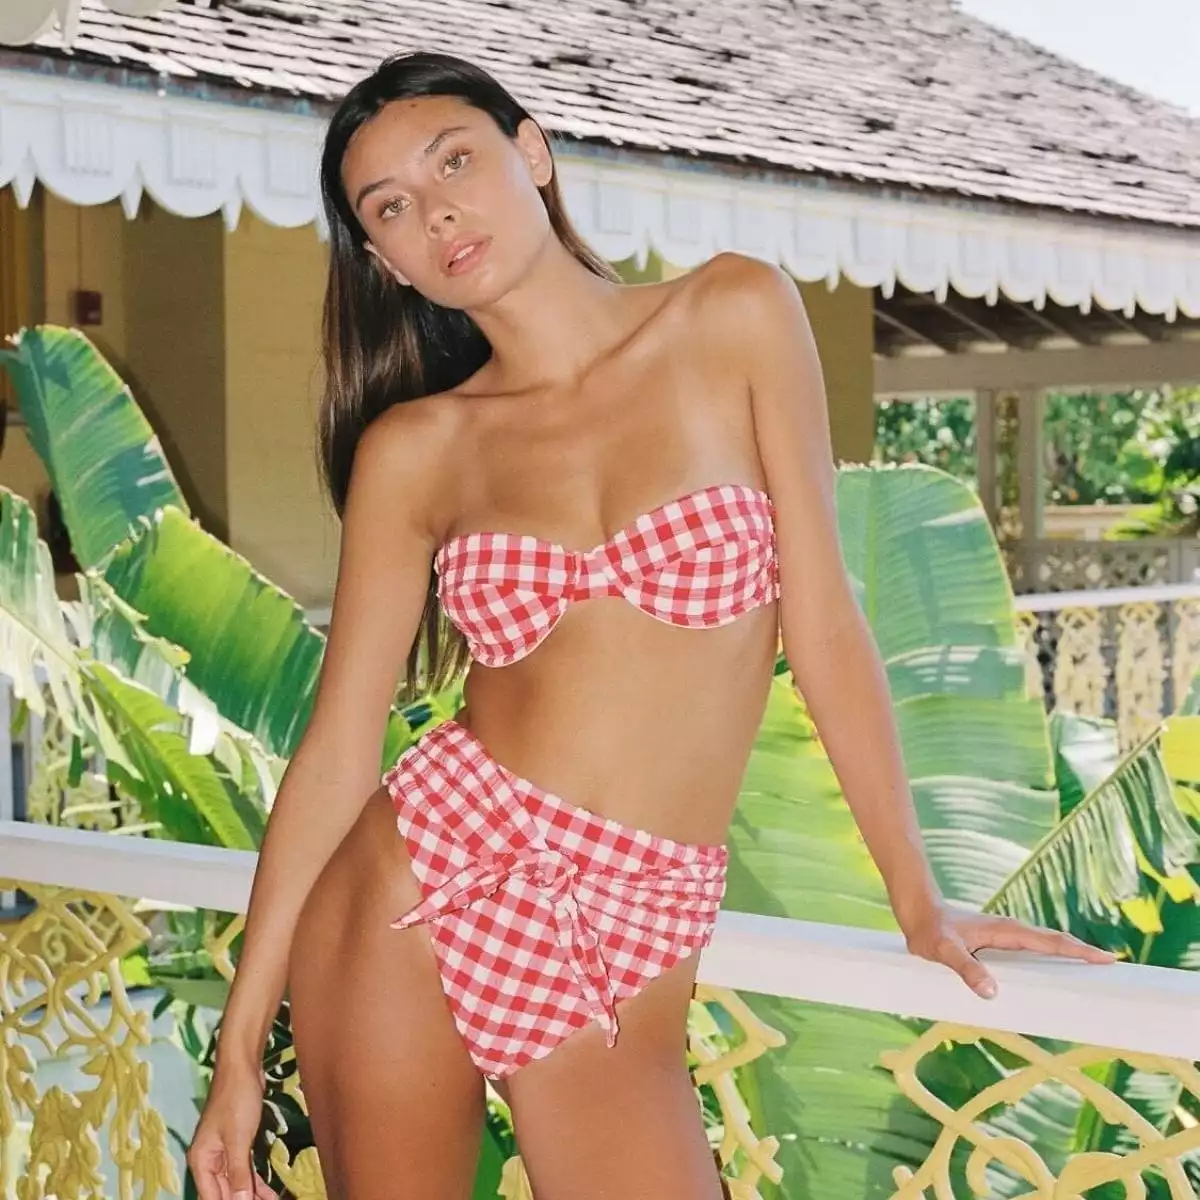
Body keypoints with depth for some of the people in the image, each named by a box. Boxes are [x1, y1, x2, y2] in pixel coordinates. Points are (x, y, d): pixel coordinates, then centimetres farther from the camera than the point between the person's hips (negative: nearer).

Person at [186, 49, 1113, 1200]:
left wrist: (918, 904, 3)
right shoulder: (414, 449, 3)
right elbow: (339, 744, 2)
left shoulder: (735, 318, 0)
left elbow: (823, 627, 1)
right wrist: (239, 1049, 1)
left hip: (625, 959, -1)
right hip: (411, 886, 1)